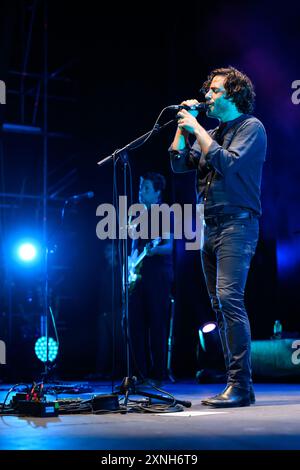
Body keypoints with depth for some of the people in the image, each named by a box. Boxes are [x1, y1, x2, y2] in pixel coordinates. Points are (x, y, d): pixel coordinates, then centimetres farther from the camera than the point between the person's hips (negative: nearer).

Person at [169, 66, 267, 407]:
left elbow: (227, 163, -17)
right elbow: (179, 163, 14)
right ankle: (236, 384, 11)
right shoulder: (210, 133, 20)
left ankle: (240, 385, -17)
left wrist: (195, 127, -11)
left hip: (237, 224, -8)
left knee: (228, 298, -20)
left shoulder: (251, 127, -2)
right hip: (210, 227, 8)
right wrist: (183, 125, 9)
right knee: (220, 305, 6)